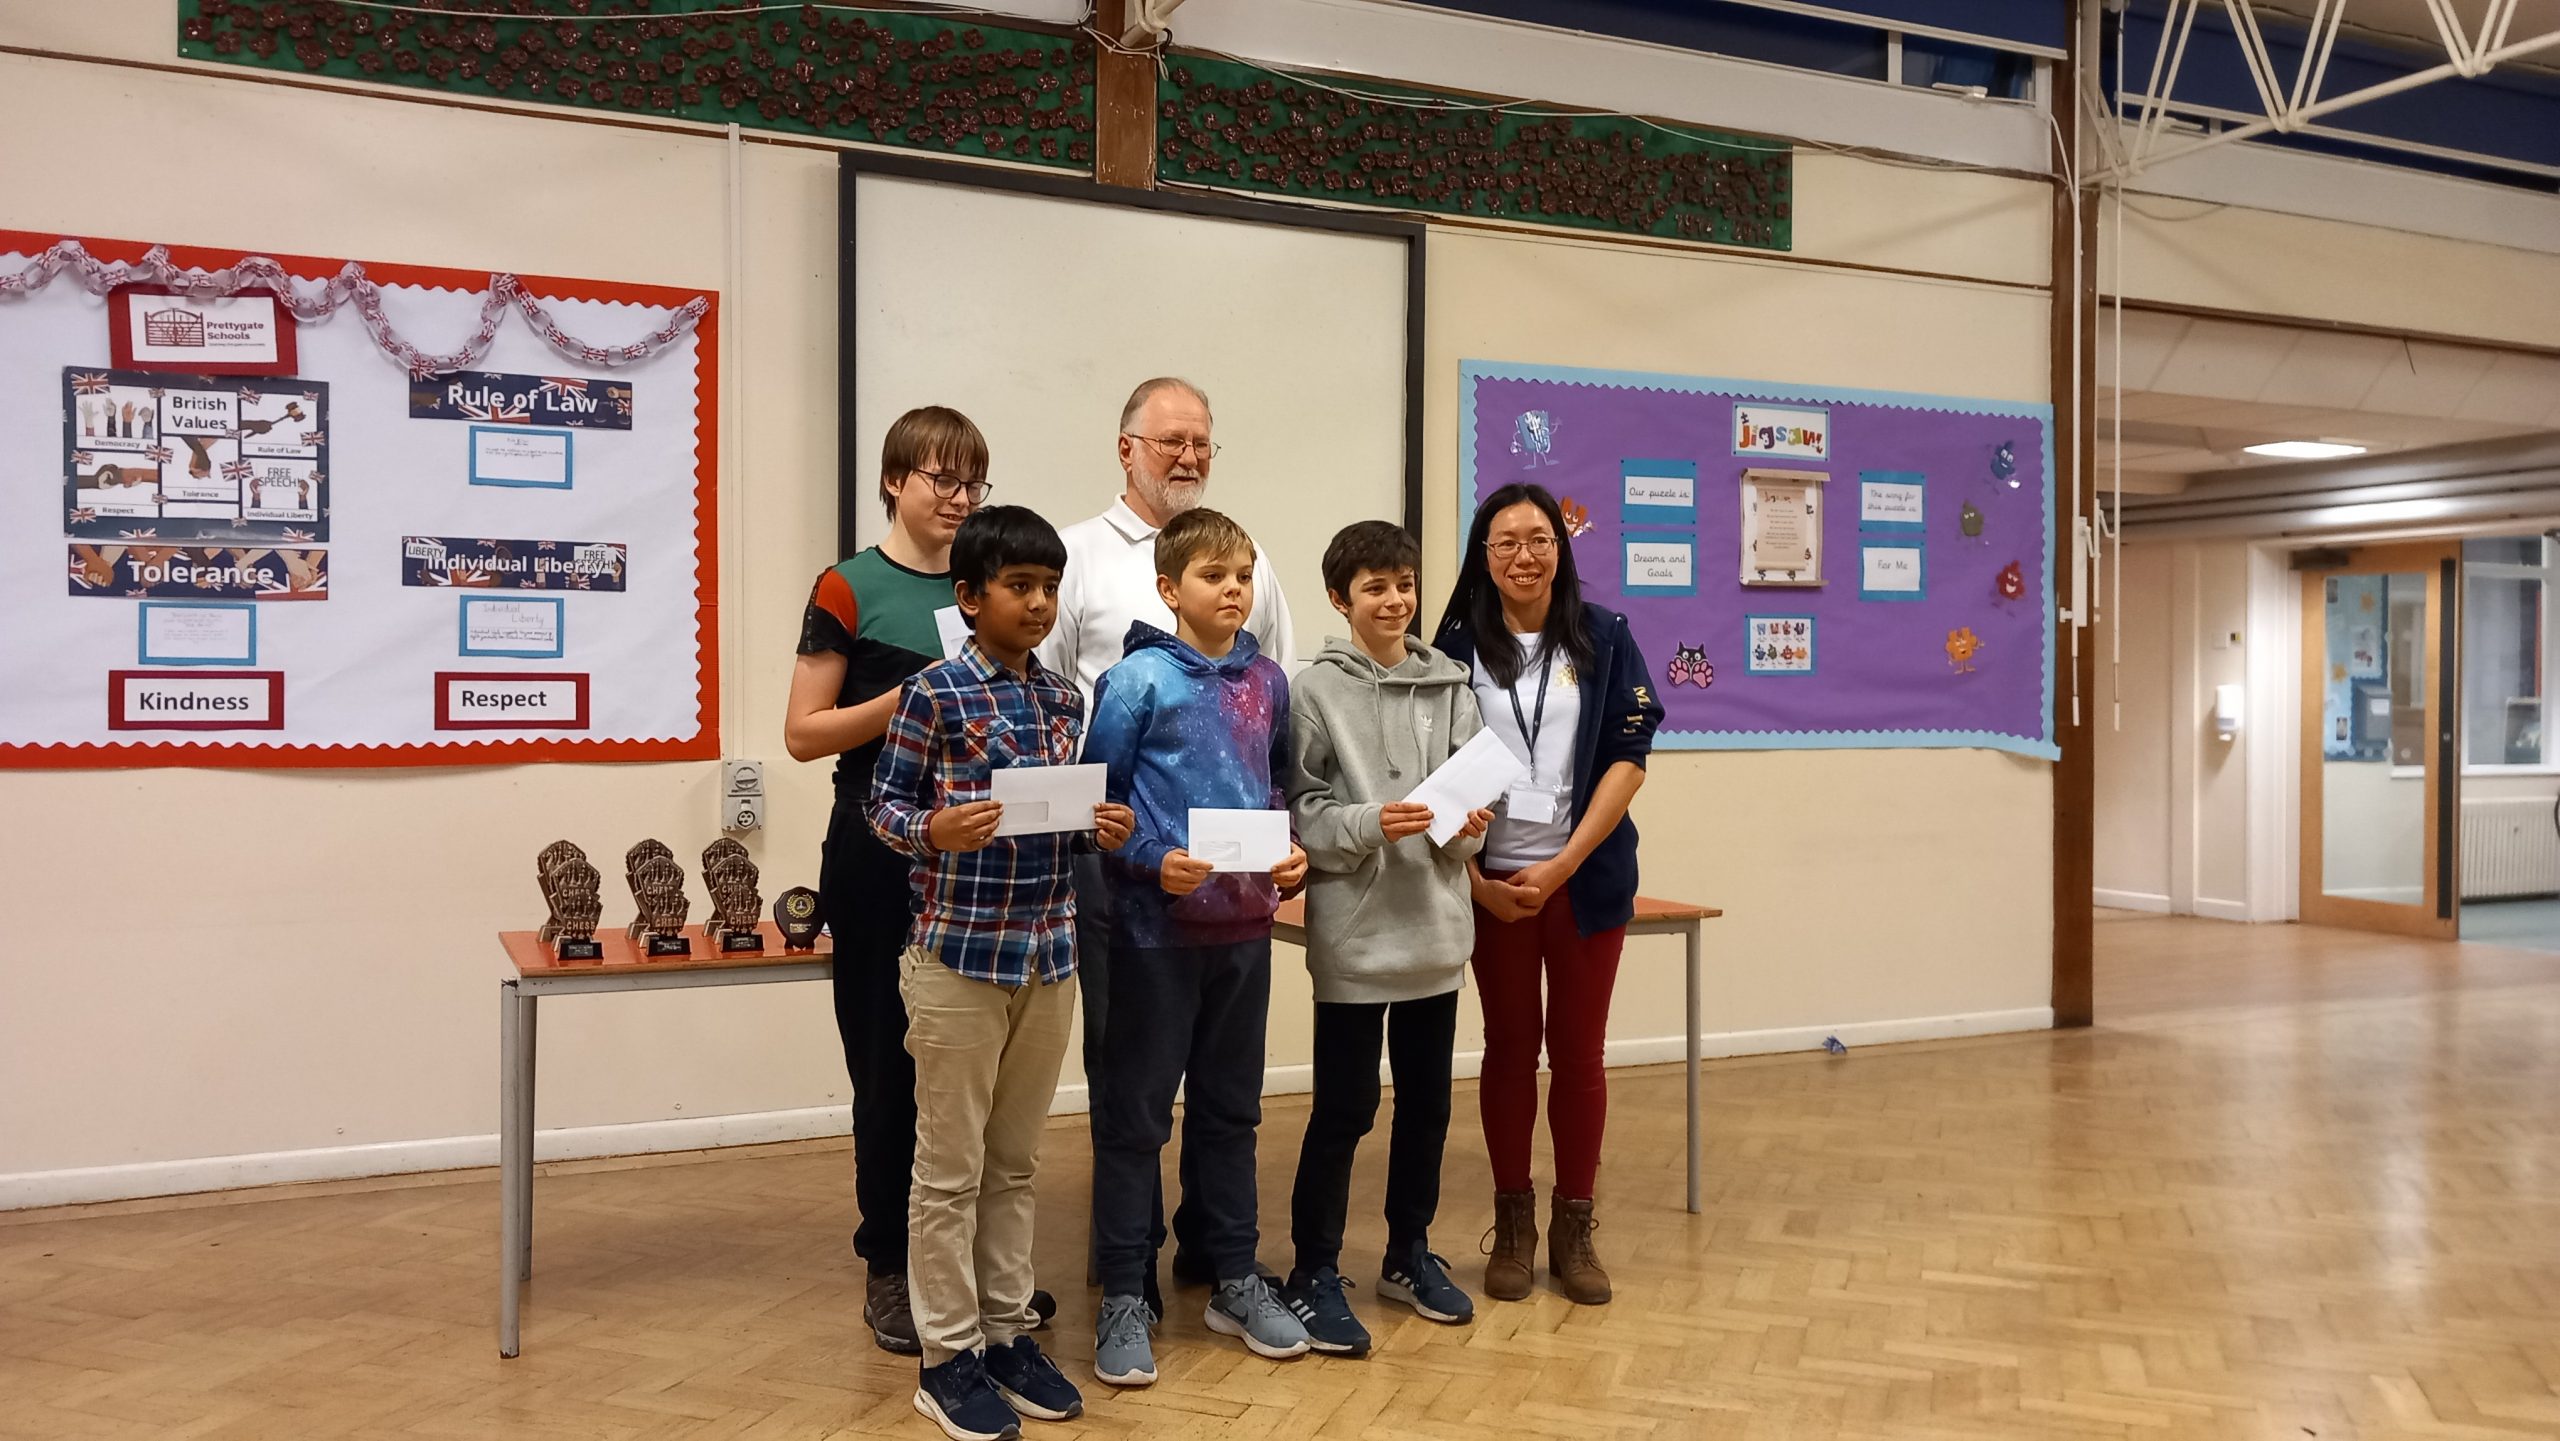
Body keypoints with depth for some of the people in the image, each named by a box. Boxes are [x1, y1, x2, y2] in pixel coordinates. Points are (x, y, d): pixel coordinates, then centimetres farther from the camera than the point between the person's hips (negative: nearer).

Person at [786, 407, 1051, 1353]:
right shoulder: (850, 588, -4)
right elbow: (804, 734, -7)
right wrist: (907, 699, -20)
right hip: (881, 848, -4)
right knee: (889, 1063, 4)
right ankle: (890, 1267, 18)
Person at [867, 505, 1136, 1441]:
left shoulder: (1065, 700, 7)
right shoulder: (932, 695, -9)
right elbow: (883, 806, -5)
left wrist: (1103, 831, -6)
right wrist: (933, 830, -24)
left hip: (1050, 955, 5)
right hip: (959, 956, -5)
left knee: (1016, 1161, 15)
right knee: (951, 1169, 5)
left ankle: (1009, 1332, 28)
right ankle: (947, 1356, 17)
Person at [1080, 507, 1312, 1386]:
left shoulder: (1267, 683, 7)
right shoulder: (1139, 680, -7)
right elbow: (1097, 795, -6)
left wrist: (1292, 851, -1)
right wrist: (1154, 859, -19)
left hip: (1245, 923, 5)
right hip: (1158, 922, -5)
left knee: (1230, 1107, 16)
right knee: (1135, 1112, 4)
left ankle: (1235, 1280, 29)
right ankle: (1124, 1297, 16)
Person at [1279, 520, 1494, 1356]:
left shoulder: (1451, 687, 5)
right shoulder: (1316, 692, -7)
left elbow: (1477, 791, 7)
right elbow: (1301, 815, -9)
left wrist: (1467, 827, -13)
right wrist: (1371, 823, -24)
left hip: (1436, 927, 5)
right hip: (1353, 932, -4)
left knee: (1427, 1101, 15)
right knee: (1344, 1108, 3)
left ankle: (1410, 1254, 32)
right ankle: (1314, 1272, 18)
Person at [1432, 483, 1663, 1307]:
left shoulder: (1604, 638, 1)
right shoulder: (1458, 646, 1)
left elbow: (1627, 759, -3)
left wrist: (1561, 867, -10)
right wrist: (1475, 881, -8)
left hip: (1584, 877, 0)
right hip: (1492, 883, 0)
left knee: (1578, 1052, 6)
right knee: (1509, 1047, 8)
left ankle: (1574, 1228, 19)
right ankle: (1512, 1225, 21)